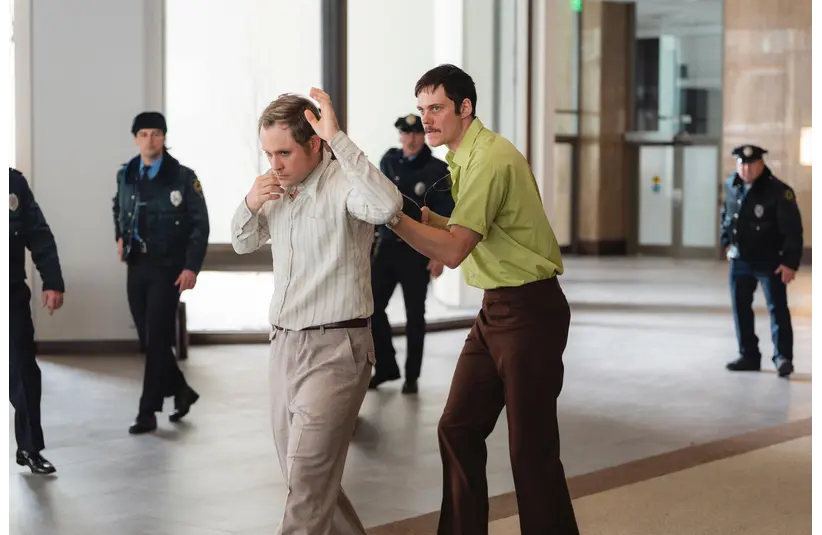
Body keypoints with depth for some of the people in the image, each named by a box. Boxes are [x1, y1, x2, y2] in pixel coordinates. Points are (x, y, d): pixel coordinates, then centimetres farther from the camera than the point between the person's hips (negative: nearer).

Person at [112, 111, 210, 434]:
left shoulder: (182, 177, -6)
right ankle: (181, 391, 29)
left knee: (157, 340, -6)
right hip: (137, 267, 5)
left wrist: (192, 267, -13)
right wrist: (120, 237, 12)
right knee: (148, 339, 10)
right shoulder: (125, 176, 7)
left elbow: (200, 225, -6)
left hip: (168, 269, -5)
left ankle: (147, 413, 0)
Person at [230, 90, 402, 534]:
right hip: (285, 344, 8)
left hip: (335, 349, -8)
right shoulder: (278, 188, 10)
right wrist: (250, 205, 1)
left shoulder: (341, 184, -14)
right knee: (301, 476, 16)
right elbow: (243, 244, 23)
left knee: (307, 486, -11)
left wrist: (337, 138, -32)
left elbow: (387, 205, -36)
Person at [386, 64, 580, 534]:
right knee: (458, 429, 9)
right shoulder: (467, 157, 12)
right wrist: (429, 219, 8)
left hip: (530, 311, -10)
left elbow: (453, 251, -27)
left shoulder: (490, 159, -19)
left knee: (532, 447, -4)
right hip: (496, 308, 10)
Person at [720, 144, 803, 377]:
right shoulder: (731, 185, 2)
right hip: (740, 259, 6)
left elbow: (793, 230, -17)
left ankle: (783, 357, -4)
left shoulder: (779, 191, -18)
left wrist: (791, 263, -20)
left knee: (777, 308, -7)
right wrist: (726, 242, 13)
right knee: (741, 308, 10)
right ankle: (748, 356, 20)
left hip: (770, 261, -6)